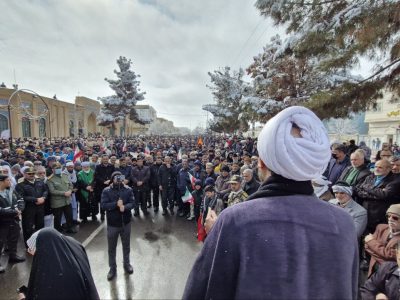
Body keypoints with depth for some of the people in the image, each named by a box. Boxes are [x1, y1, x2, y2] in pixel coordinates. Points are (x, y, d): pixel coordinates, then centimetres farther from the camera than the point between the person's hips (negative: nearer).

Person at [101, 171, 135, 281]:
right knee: (112, 248, 13)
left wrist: (124, 207, -29)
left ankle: (127, 264, 40)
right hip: (112, 224, -1)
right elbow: (103, 205, -15)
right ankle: (112, 268, 32)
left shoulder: (128, 189, -5)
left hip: (126, 223, 1)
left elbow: (132, 202, -10)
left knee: (126, 246, 18)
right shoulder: (106, 191, -8)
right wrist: (116, 204, -27)